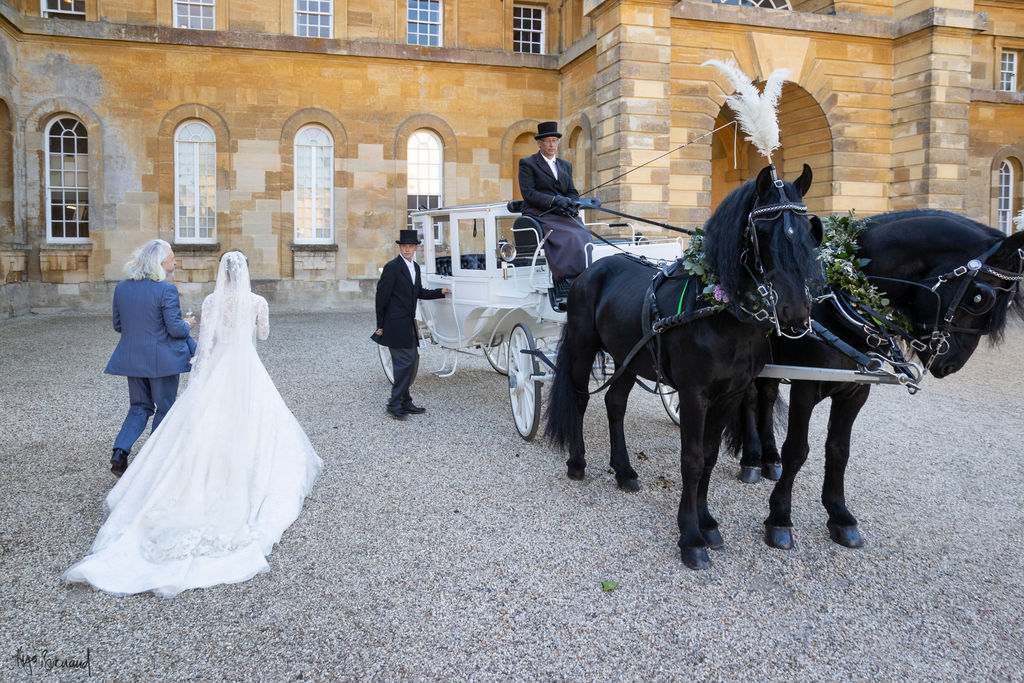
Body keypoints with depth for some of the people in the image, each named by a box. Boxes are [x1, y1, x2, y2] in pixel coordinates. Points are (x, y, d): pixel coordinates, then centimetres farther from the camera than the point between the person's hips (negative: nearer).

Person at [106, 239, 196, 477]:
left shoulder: (121, 288, 3)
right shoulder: (166, 290, -17)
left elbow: (118, 325, 9)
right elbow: (175, 329, -18)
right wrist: (188, 324, 3)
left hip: (132, 358, 5)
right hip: (162, 359, -5)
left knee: (139, 407, 18)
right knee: (164, 409, 10)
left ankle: (120, 451, 0)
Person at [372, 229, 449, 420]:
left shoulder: (415, 267, 14)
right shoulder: (392, 267, -11)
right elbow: (381, 296, -11)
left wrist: (440, 292, 11)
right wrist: (380, 325, -10)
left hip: (408, 324, 9)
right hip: (396, 324, -9)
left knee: (412, 361, 12)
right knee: (405, 362, -10)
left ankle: (405, 402, 22)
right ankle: (394, 404, -1)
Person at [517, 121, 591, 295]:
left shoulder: (566, 165, 26)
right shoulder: (527, 163, 8)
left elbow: (573, 193, 19)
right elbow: (528, 193, -5)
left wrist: (573, 204, -6)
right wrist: (554, 200, -17)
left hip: (563, 215, 5)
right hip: (539, 214, -5)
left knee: (583, 234, -26)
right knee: (567, 237, -33)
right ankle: (564, 285, -36)